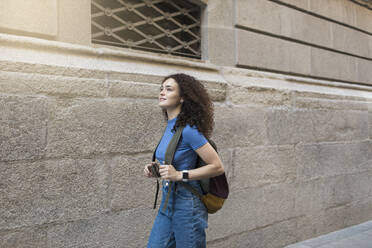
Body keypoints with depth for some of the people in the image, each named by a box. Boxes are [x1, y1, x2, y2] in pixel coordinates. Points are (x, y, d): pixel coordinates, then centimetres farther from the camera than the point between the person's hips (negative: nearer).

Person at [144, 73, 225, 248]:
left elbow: (217, 167, -17)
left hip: (187, 207, -8)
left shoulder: (188, 130, -19)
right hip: (167, 204, 8)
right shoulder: (169, 128, 7)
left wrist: (180, 175, -22)